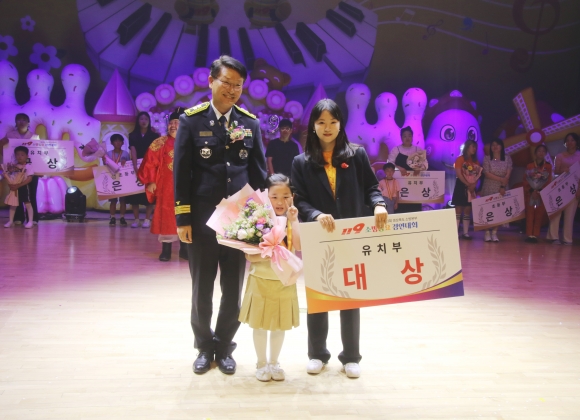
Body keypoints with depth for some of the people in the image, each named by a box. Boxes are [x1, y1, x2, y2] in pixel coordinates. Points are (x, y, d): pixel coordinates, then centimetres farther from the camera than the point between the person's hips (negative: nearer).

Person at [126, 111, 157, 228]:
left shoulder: (153, 135, 2)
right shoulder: (132, 135, 4)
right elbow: (133, 151, -9)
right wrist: (135, 166, -22)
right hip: (135, 167, 1)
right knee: (134, 193, 0)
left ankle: (147, 219, 0)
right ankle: (136, 219, 5)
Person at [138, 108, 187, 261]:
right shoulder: (160, 143, 3)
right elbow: (150, 163, 0)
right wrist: (150, 181, -8)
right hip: (166, 188, -1)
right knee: (166, 216, 2)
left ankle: (184, 248, 17)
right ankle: (166, 250, 8)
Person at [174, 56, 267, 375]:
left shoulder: (250, 122, 4)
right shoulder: (191, 120, -3)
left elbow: (259, 170, 7)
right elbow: (181, 172, -5)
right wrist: (183, 218, -8)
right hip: (203, 218, -2)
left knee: (233, 290, 11)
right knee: (201, 290, 11)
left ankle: (224, 347, 31)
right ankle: (204, 346, 32)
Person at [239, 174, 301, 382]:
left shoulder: (293, 221, -1)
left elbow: (299, 246, -18)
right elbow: (250, 256, -11)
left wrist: (293, 220, -20)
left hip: (284, 281, 2)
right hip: (261, 280, -2)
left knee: (280, 325, 13)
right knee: (259, 325, 9)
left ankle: (274, 362, 31)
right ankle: (261, 363, 27)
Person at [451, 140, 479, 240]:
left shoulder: (475, 161, 14)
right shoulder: (460, 159, -4)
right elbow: (458, 174, -13)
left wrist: (473, 185, -10)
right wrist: (468, 184, -17)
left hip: (472, 187, 6)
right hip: (461, 186, -6)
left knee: (468, 210, 6)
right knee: (458, 210, -7)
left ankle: (466, 233, 9)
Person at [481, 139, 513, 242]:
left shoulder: (507, 158, 5)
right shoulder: (487, 158, 0)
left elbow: (508, 174, -2)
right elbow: (487, 174, -9)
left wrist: (503, 186, -12)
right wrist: (501, 179, -15)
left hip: (502, 188, 2)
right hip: (489, 188, -1)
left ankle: (494, 232, 5)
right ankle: (487, 232, 4)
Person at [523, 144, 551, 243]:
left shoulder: (548, 167, 5)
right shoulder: (529, 166, 6)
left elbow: (548, 181, -1)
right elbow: (525, 181, 1)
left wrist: (538, 191, -13)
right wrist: (531, 191, -13)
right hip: (530, 193, 0)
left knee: (539, 214, -2)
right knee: (530, 214, -2)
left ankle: (535, 235, 1)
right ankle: (529, 235, -1)